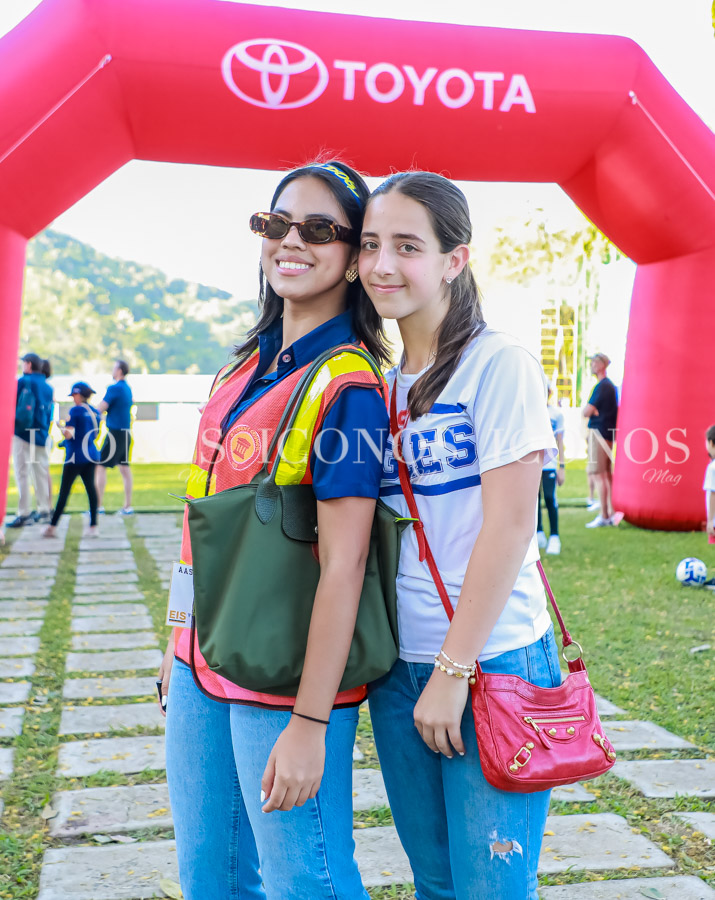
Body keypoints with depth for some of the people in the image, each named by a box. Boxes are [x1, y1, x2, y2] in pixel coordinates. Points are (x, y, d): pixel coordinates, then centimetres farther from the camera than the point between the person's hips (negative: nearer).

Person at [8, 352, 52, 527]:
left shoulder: (22, 381, -7)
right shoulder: (48, 387, 11)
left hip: (22, 435, -6)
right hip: (41, 437, 6)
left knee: (22, 473, -4)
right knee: (41, 474, 12)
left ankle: (24, 514, -6)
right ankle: (44, 511, 16)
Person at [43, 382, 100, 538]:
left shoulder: (75, 411, -12)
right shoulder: (95, 412, 9)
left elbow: (68, 434, -16)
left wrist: (61, 427, 3)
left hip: (76, 456, -6)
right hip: (91, 455, 6)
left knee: (64, 490, -1)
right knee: (90, 488, 5)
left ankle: (52, 526, 3)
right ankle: (93, 525, 2)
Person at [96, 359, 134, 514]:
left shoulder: (114, 388, -13)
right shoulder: (127, 388, 14)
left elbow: (100, 410, -15)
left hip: (115, 432, -9)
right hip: (126, 432, 9)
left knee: (101, 467, -5)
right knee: (124, 467, 10)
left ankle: (98, 506, -7)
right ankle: (127, 506, 11)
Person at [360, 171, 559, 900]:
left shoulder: (499, 364, -10)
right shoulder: (385, 384, 9)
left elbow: (510, 525, -16)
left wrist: (455, 669, -16)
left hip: (492, 664, -6)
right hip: (399, 669, 6)